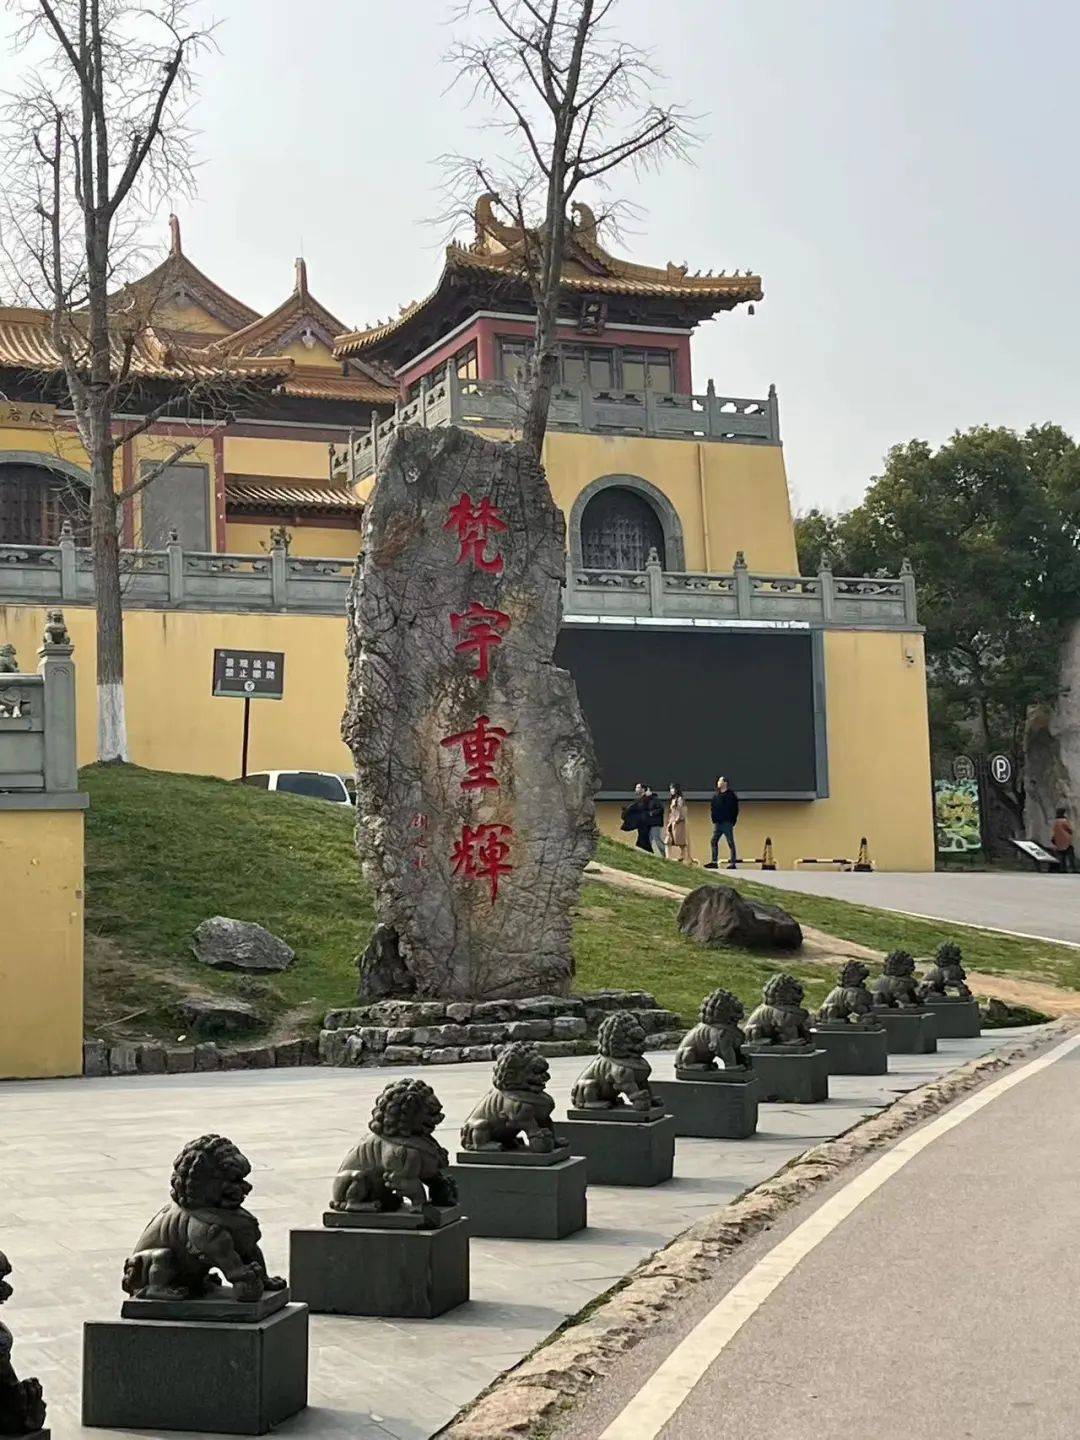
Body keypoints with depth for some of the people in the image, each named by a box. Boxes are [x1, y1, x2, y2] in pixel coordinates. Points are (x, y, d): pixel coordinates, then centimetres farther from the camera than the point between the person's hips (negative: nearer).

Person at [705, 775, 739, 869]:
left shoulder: (731, 795, -5)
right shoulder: (716, 795, 12)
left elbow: (735, 809, -5)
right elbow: (713, 808, 17)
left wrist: (732, 821, -10)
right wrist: (714, 819, 5)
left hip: (727, 823, -6)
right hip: (717, 823, 6)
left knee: (731, 843, -1)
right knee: (714, 841, 3)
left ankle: (733, 863, 2)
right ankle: (714, 862, 8)